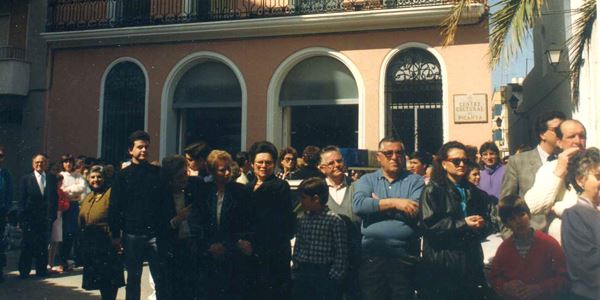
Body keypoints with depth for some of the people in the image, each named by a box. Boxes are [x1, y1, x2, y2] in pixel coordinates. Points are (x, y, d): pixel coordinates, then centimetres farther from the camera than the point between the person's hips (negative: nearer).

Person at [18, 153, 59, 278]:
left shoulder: (52, 178, 8)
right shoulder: (26, 179, 2)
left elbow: (55, 197, 7)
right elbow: (22, 200, 0)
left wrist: (52, 214, -1)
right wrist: (22, 217, -7)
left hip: (46, 218, 2)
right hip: (30, 218, -2)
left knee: (43, 245, 7)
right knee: (27, 246, 4)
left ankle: (41, 270, 17)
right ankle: (24, 271, 14)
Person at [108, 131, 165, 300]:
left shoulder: (158, 172, 5)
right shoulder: (123, 175, 3)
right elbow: (114, 207, 1)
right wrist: (115, 234, -4)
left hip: (155, 233, 0)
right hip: (132, 234, 0)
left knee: (161, 278, 2)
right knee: (133, 278, 12)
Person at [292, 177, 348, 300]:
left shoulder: (334, 220, -11)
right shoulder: (302, 220, 7)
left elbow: (341, 252, -11)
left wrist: (335, 276, -12)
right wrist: (296, 267, 8)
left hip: (325, 276, -5)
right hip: (302, 275, 6)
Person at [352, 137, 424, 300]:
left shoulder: (415, 181, 5)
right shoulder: (367, 180, 9)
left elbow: (415, 211, -12)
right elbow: (358, 204, -11)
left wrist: (377, 205, -7)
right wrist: (393, 202, -15)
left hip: (405, 256, -1)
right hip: (372, 255, 1)